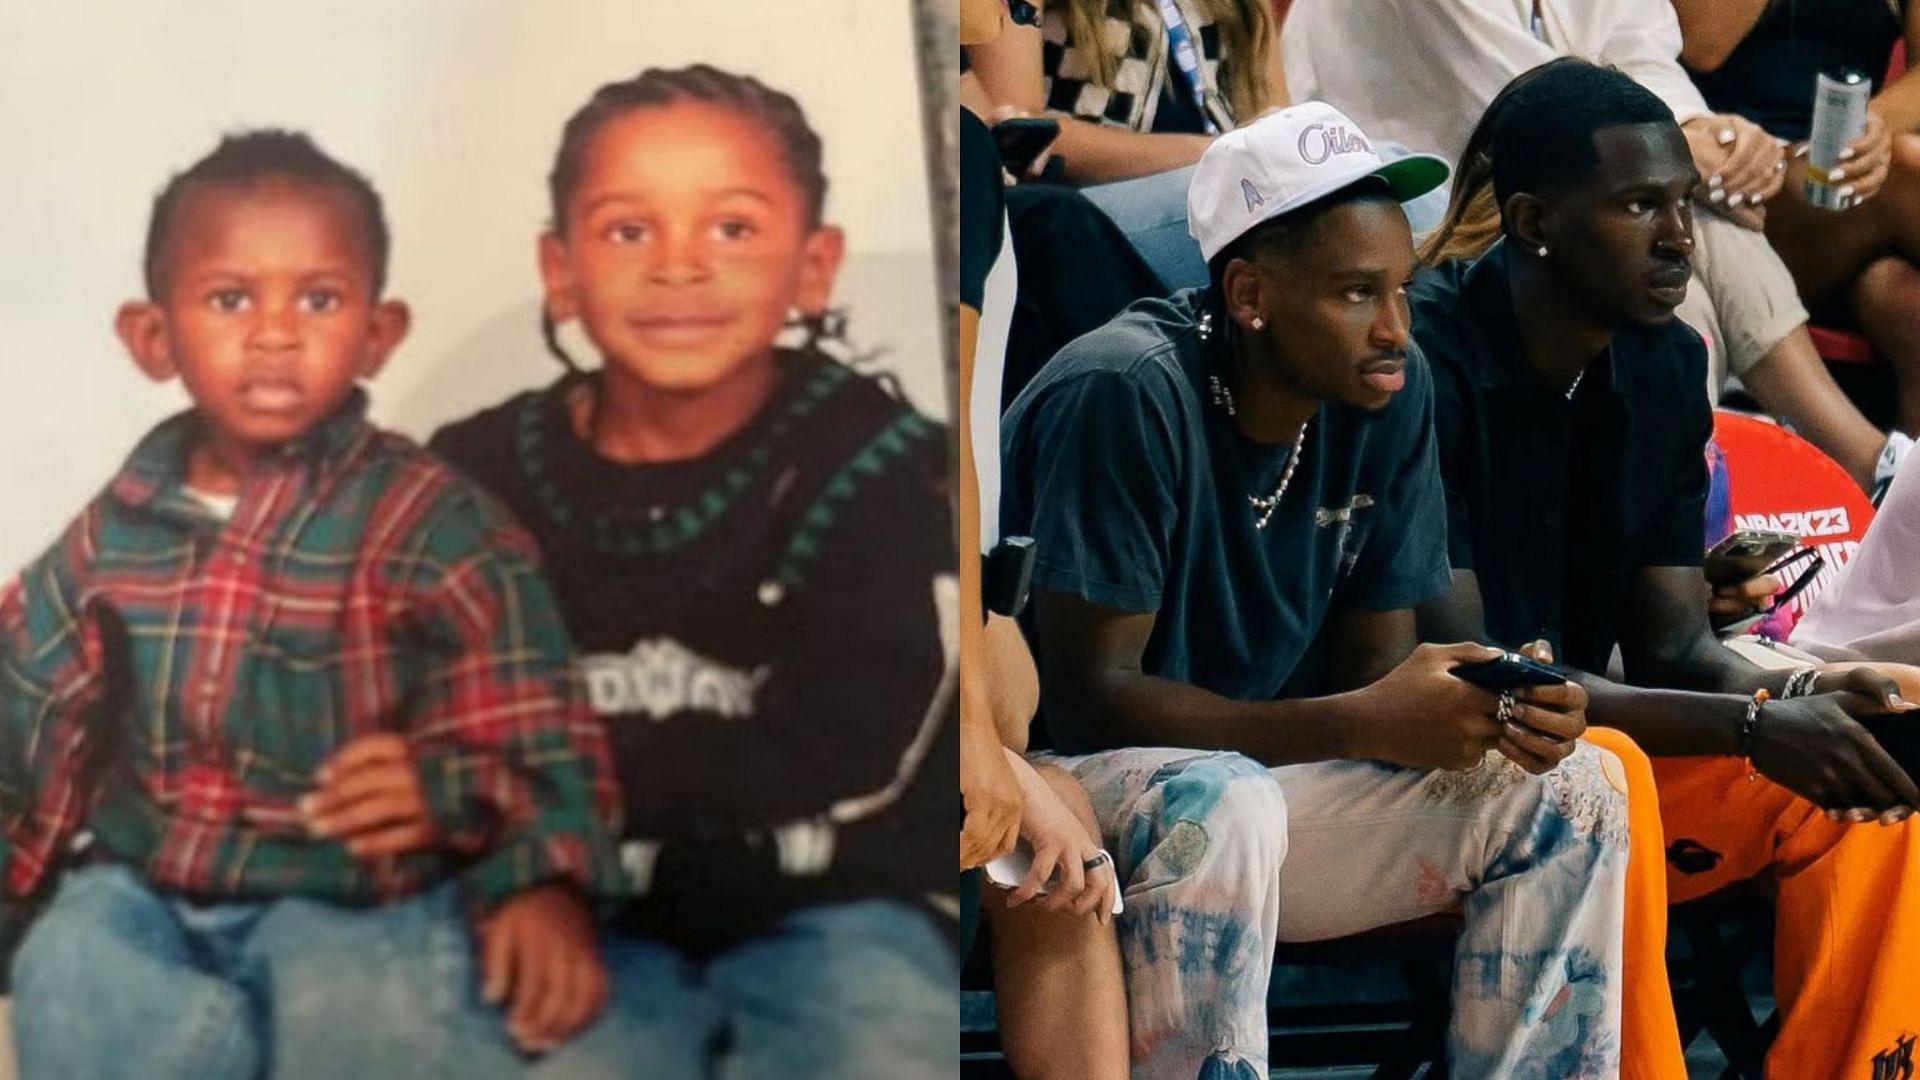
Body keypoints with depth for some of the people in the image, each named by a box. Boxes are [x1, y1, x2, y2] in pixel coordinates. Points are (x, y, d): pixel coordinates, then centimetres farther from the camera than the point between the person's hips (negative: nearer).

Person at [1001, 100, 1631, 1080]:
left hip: (1246, 778, 7)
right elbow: (1089, 698, -24)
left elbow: (1373, 660, 3)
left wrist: (1497, 707, -22)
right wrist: (1366, 724, -30)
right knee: (1219, 806, -38)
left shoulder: (1391, 393, -2)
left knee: (1568, 789, -5)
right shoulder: (1128, 394, -22)